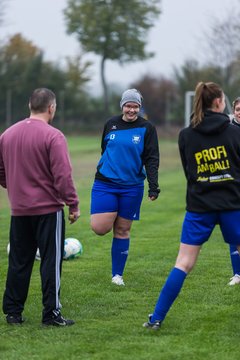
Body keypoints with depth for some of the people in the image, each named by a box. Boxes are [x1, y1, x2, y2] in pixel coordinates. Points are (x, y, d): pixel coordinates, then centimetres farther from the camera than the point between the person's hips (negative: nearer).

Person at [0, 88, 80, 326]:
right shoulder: (53, 137, -13)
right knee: (51, 261, 1)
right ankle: (51, 314, 1)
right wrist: (73, 204, -10)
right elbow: (62, 175, -17)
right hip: (48, 209, -5)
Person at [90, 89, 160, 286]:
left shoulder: (147, 128, -2)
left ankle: (117, 274, 18)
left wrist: (154, 186, -15)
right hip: (105, 184, 1)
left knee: (122, 230, 6)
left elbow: (152, 159, -5)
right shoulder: (111, 124, 5)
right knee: (100, 228, -13)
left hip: (132, 186, -1)